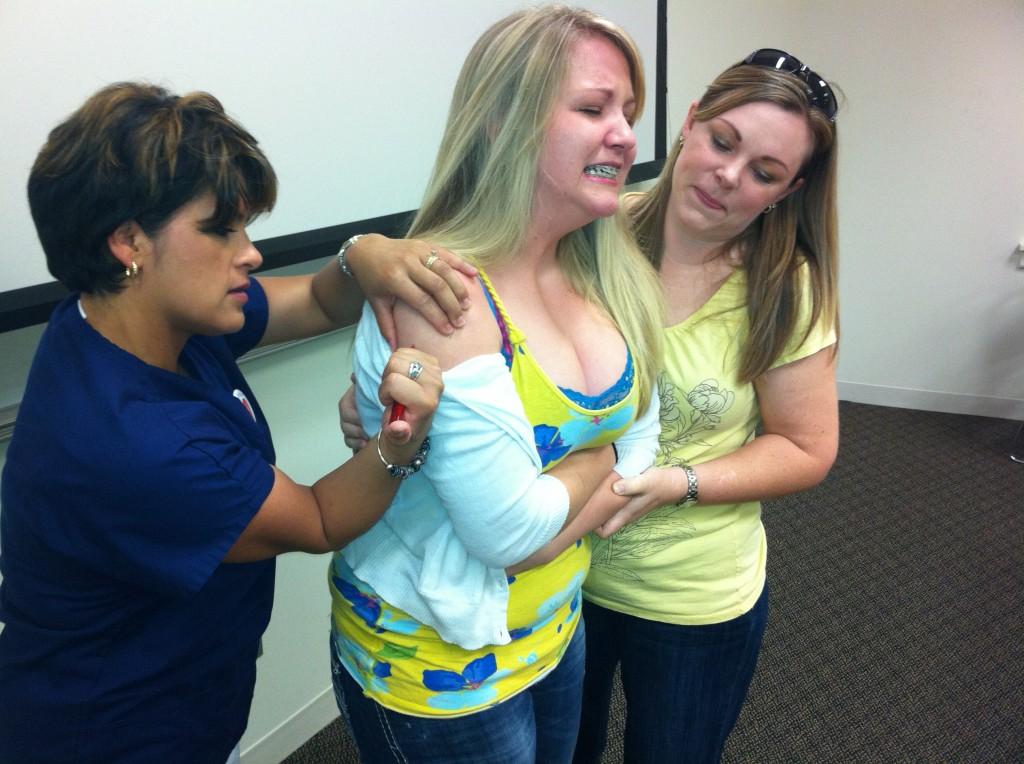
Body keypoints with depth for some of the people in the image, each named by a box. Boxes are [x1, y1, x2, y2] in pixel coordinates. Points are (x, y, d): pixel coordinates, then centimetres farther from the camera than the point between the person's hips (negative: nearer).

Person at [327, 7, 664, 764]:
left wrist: (558, 509, -16)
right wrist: (597, 456, -11)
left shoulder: (605, 271, -5)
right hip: (438, 666, -6)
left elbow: (641, 437, 0)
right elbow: (510, 532, -28)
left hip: (554, 627, 7)